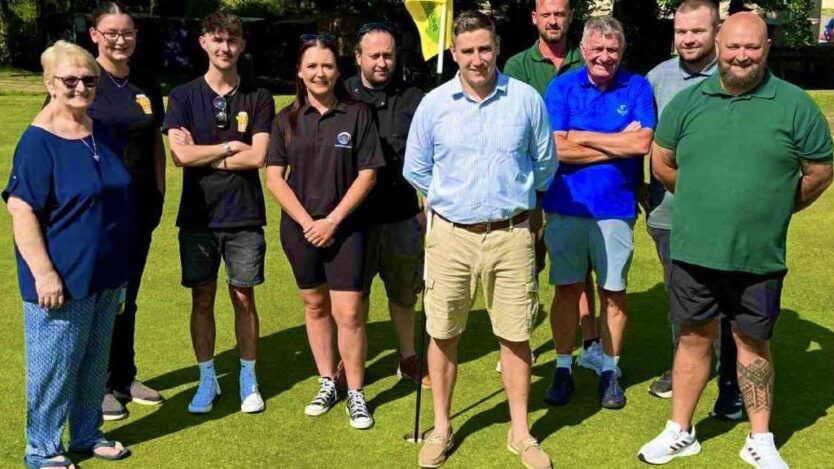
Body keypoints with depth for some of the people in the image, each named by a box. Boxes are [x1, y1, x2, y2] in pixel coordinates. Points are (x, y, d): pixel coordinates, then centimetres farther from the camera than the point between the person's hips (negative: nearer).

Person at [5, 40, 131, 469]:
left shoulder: (101, 133, 7)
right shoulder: (38, 141, -15)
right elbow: (21, 211, -19)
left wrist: (119, 264, 20)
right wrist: (44, 272, -23)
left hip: (106, 274, 7)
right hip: (62, 278, -7)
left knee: (95, 362, 18)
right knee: (54, 366, 4)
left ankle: (86, 435, 34)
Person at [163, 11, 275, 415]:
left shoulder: (258, 98, 2)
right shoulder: (183, 96, 2)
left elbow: (258, 157, -10)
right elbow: (180, 155, -10)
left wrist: (203, 155, -8)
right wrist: (230, 146, -7)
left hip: (244, 216, 0)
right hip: (197, 216, 1)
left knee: (243, 297, 7)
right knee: (202, 299, 8)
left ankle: (248, 380, 21)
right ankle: (207, 379, 22)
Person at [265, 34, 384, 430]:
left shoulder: (357, 115, -4)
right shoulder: (287, 119, 3)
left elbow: (367, 174, -6)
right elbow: (274, 177, -1)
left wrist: (331, 221, -11)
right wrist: (307, 221, -10)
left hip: (344, 227, -3)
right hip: (299, 227, 3)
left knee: (348, 313, -6)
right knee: (315, 306, 14)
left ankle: (356, 393, 9)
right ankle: (327, 383, 29)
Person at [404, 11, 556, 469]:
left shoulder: (526, 99, -1)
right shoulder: (433, 104, 0)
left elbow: (545, 164, 11)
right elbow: (416, 170, 11)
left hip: (511, 236, 0)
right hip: (451, 235, 1)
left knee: (515, 336, 7)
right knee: (443, 335, 8)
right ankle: (441, 428, 25)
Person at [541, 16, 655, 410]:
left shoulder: (637, 88, 0)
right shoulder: (562, 87, 0)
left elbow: (642, 144, -14)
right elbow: (558, 149, -11)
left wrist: (583, 137, -10)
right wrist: (618, 144, -10)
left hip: (616, 207, 0)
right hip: (566, 205, 0)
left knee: (613, 291, 8)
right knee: (567, 288, 8)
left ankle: (610, 371, 22)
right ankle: (563, 368, 21)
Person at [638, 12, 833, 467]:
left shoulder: (795, 105, -5)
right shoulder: (688, 101, 2)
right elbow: (662, 164, 12)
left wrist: (773, 208, 11)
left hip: (759, 256, -1)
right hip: (693, 251, 1)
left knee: (753, 343, 13)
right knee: (694, 338, 13)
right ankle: (679, 432, 27)